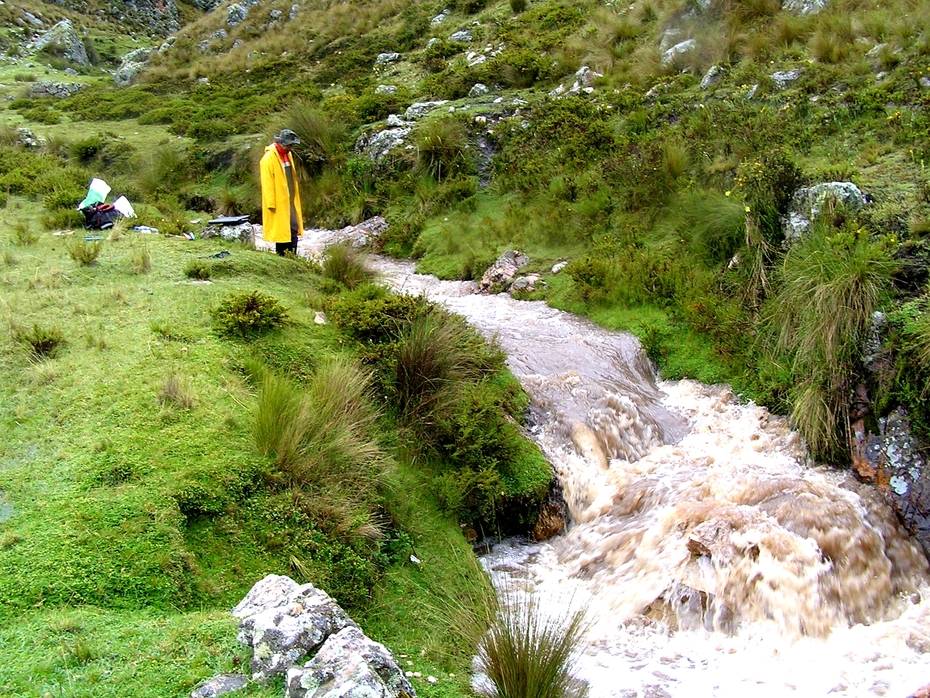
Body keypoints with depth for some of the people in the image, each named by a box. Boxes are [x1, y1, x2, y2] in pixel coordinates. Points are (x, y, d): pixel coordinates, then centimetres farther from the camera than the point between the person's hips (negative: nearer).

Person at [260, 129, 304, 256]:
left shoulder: (288, 155, 12)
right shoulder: (269, 158, -14)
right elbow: (267, 183, -16)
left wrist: (295, 199, 18)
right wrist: (271, 204, -18)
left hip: (290, 201, 8)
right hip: (278, 203, -8)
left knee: (294, 231, 8)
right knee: (281, 232, -1)